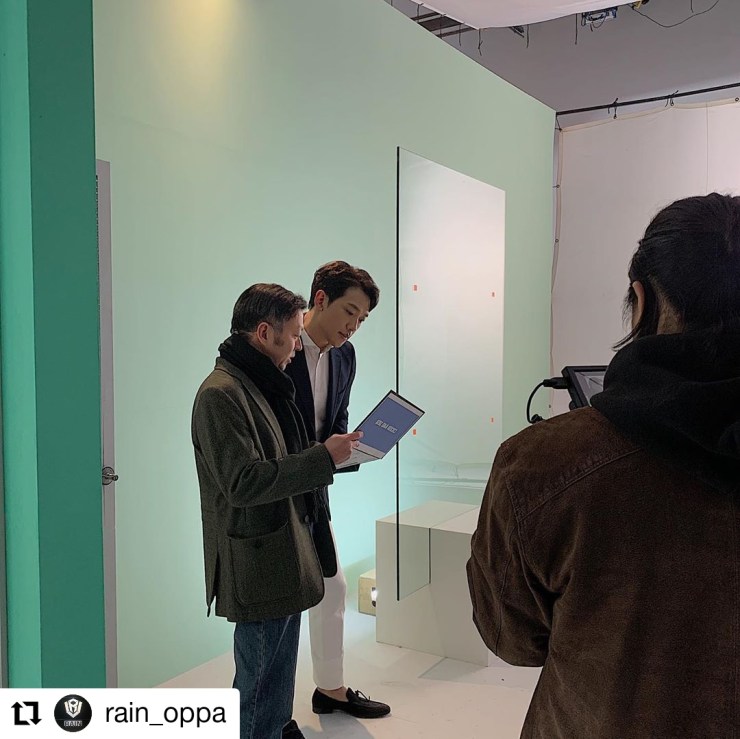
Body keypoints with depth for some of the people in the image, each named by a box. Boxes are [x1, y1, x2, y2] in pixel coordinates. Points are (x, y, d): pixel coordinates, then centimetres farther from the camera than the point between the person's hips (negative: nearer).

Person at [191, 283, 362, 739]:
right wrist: (323, 457, -22)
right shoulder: (221, 394, -19)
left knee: (279, 680, 23)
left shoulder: (265, 384, 13)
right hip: (258, 567, -10)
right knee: (260, 687, 4)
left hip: (284, 556, 10)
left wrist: (331, 453, 9)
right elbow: (243, 483, -26)